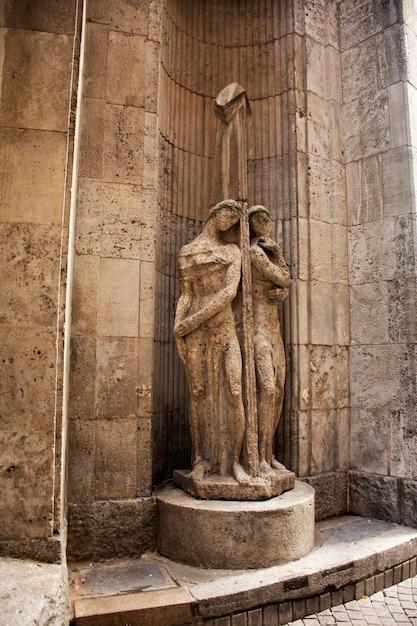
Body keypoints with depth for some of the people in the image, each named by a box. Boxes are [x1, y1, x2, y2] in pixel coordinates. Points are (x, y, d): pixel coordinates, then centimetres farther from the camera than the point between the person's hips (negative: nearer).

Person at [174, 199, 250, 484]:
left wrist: (195, 319, -9)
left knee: (234, 393, -7)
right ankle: (201, 459, 10)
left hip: (224, 327, 0)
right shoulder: (187, 252, 16)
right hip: (194, 332, 0)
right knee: (198, 393, 1)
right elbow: (186, 294, 9)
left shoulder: (232, 250, 13)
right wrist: (177, 327, -6)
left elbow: (230, 291, -1)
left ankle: (234, 461, 3)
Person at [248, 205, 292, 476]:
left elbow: (286, 287, 16)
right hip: (258, 325, -9)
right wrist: (278, 253, 4)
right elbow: (285, 279, -8)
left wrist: (281, 292, -4)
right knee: (267, 388, -18)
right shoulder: (255, 251, -6)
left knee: (279, 389, 5)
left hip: (275, 327, 9)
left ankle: (269, 453, 13)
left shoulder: (269, 253, 22)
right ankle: (260, 457, -12)